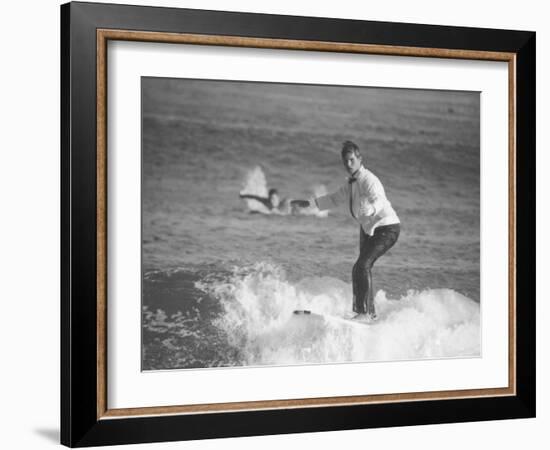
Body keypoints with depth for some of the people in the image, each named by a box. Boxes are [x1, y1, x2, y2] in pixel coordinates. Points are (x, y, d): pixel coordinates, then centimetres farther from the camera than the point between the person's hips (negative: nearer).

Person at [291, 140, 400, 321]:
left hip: (387, 227, -10)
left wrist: (370, 209, -60)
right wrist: (309, 203, 24)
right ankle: (368, 312, 24)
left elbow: (379, 200, -38)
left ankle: (366, 312, -19)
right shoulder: (351, 183, 8)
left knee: (363, 265, -22)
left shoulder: (368, 180, -20)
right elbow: (335, 198, 25)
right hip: (368, 228, 10)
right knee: (360, 269, 12)